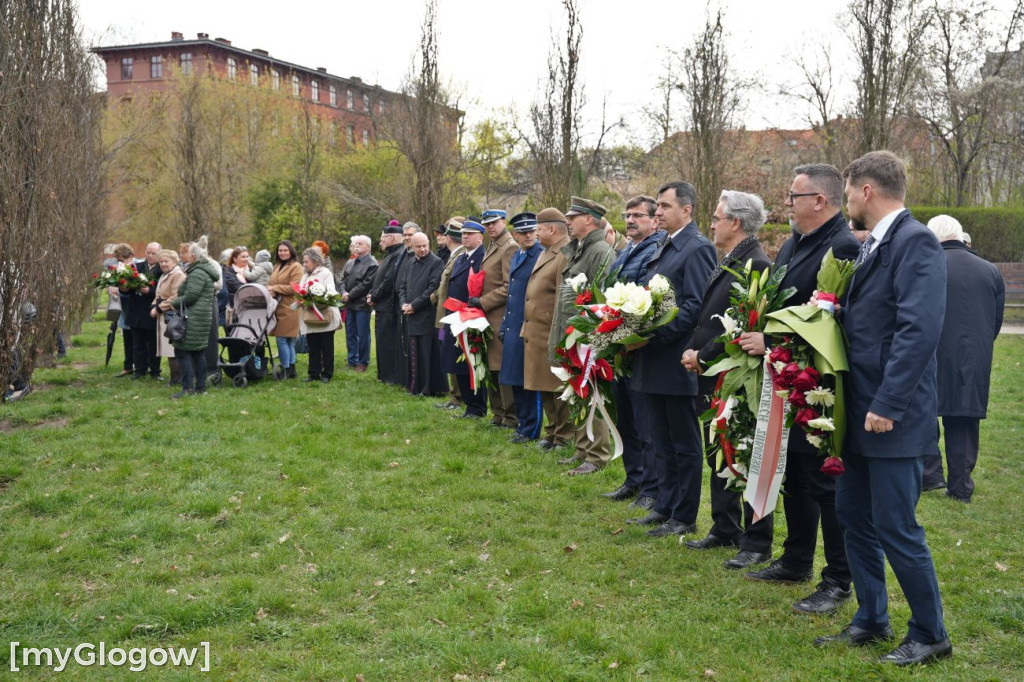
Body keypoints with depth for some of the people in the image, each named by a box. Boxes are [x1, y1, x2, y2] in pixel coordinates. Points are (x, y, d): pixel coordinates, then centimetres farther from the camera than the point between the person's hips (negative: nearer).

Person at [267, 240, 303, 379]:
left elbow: (295, 288, -14)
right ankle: (291, 370, 14)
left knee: (282, 340, -9)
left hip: (288, 308, -7)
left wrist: (275, 288, -11)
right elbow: (271, 284, 26)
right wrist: (269, 290, 2)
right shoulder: (276, 267, 20)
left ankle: (286, 370, -1)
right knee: (288, 341, 10)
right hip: (277, 307, 7)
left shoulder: (295, 267, -5)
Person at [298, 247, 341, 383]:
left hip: (324, 317, -6)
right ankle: (313, 373, 13)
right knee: (313, 348, 8)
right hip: (309, 317, 6)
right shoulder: (305, 275, 20)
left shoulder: (326, 273, -2)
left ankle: (326, 374, 7)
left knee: (326, 347, 1)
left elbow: (331, 292, -12)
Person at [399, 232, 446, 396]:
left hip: (428, 316, -7)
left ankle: (430, 388, 2)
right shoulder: (411, 264, 16)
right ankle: (416, 387, 19)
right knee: (415, 353, 12)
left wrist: (414, 305, -14)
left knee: (429, 353, -4)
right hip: (412, 317, 7)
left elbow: (433, 288, -15)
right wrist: (403, 304, -2)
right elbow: (402, 286, 17)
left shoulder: (436, 263, -8)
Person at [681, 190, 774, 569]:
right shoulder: (726, 263, 13)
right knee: (719, 457, 18)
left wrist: (703, 357, -16)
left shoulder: (756, 265, -18)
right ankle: (725, 529, 31)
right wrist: (692, 351, 3)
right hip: (714, 380, 10)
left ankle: (757, 543, 11)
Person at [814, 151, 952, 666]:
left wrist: (886, 406, -24)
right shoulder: (871, 245, 14)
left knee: (895, 528, -1)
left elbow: (919, 330, -24)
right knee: (854, 516, 16)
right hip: (859, 411, 9)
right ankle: (871, 621, 30)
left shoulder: (915, 242, -16)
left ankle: (930, 635, 17)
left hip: (893, 417, -9)